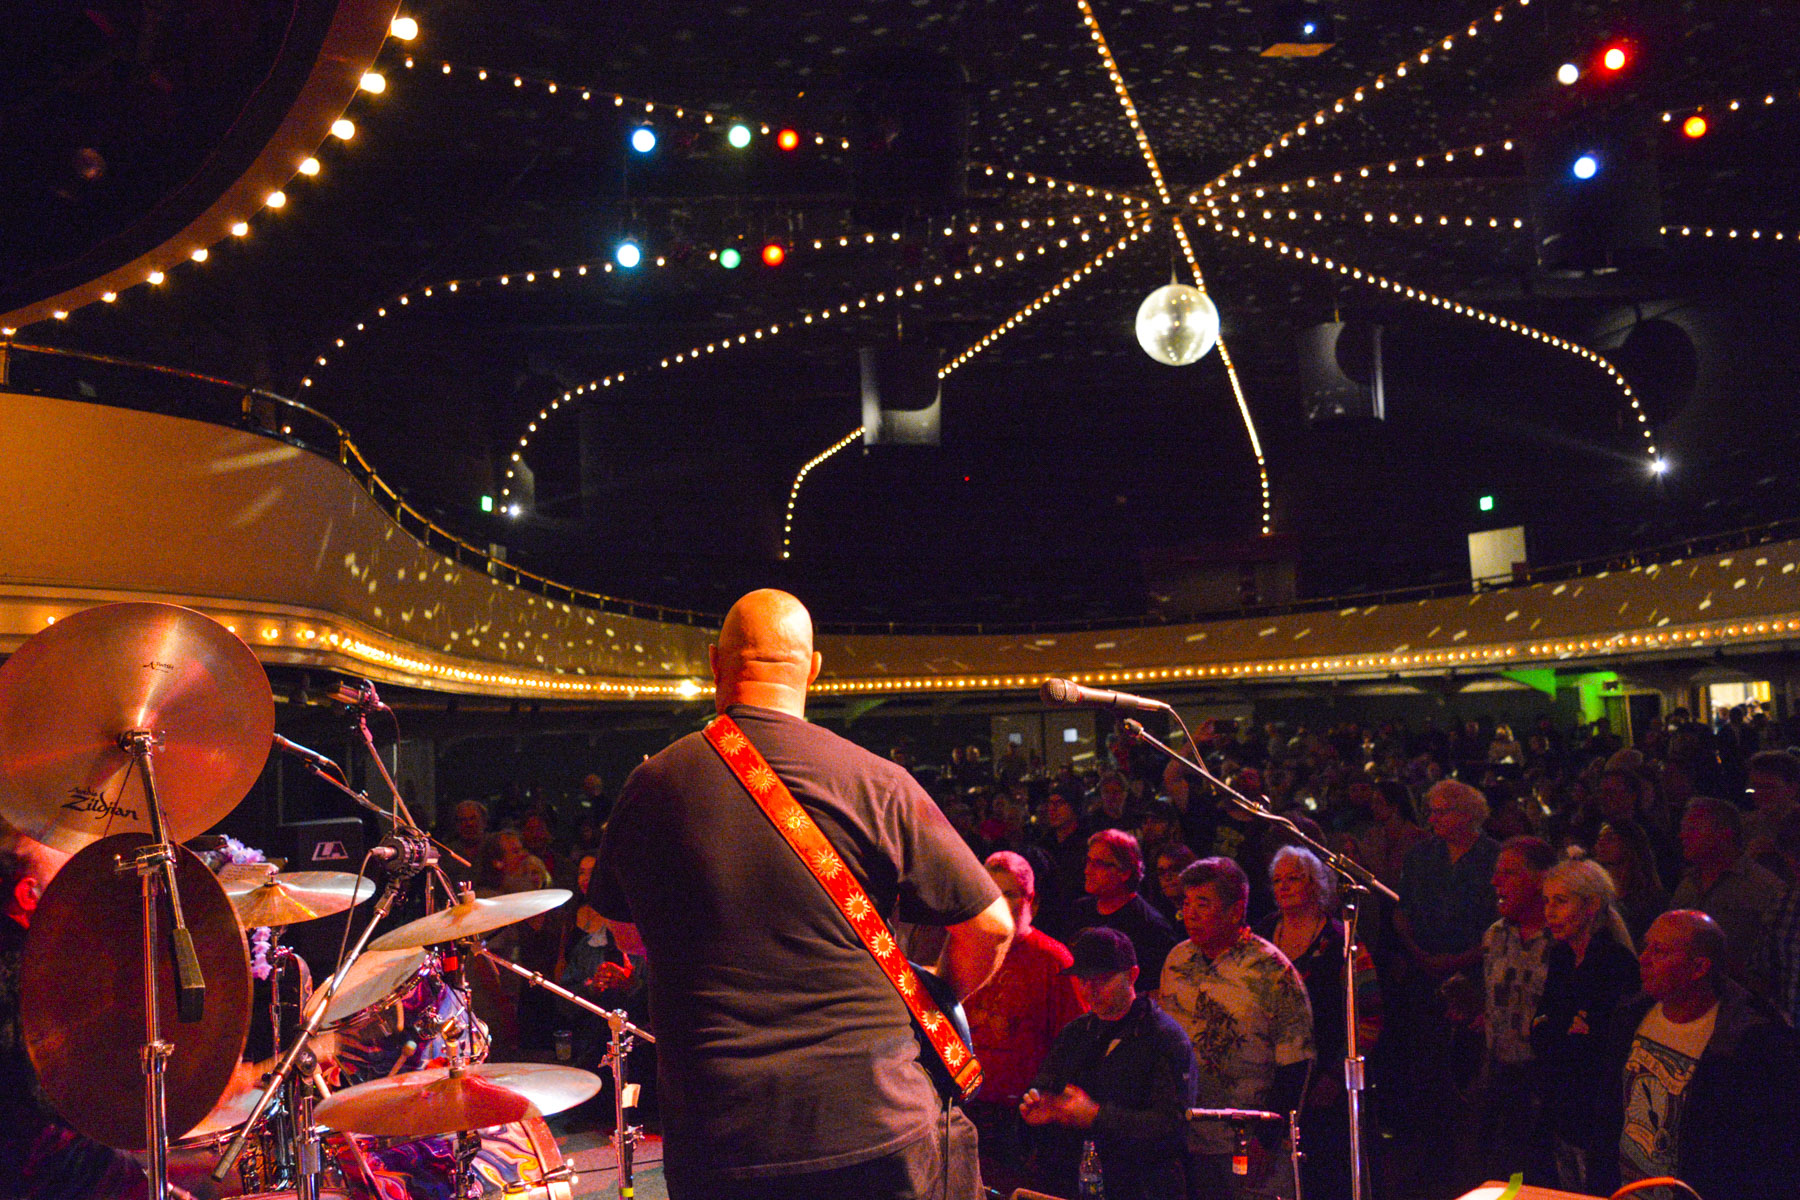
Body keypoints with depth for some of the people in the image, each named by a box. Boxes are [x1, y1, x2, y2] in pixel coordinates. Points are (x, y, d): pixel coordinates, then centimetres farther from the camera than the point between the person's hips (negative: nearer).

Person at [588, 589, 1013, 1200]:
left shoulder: (652, 787, -1)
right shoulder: (876, 783, -8)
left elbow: (611, 909, 17)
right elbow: (991, 926, -4)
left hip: (715, 1141, 2)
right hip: (875, 1127, -2)